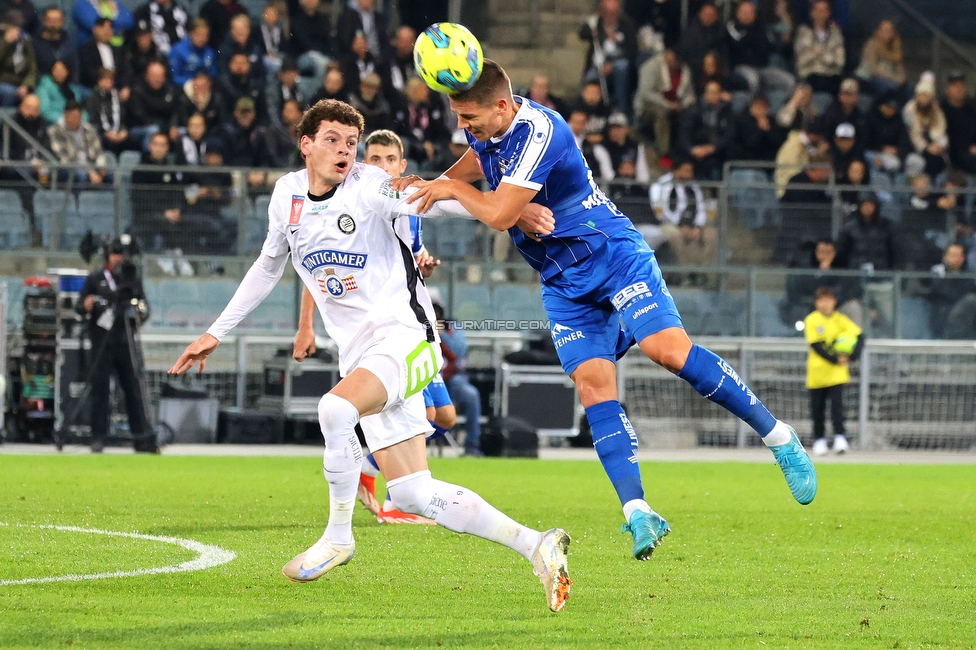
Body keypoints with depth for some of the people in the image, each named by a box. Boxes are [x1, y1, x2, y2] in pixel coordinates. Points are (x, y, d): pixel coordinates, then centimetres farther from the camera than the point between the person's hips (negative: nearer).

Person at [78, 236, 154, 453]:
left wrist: (139, 316, -8)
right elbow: (80, 307, 4)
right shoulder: (95, 279, 8)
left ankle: (142, 438, 0)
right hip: (101, 343, -2)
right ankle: (98, 438, 0)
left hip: (125, 342, 2)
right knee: (99, 388, -3)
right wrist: (86, 306, -19)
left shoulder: (133, 279, 15)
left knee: (134, 387, -1)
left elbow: (144, 306, 14)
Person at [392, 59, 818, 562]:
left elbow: (498, 215, -27)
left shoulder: (538, 133, -24)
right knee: (593, 385, -11)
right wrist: (427, 187, 9)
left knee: (668, 348, -25)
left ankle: (780, 439, -13)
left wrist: (452, 189, -9)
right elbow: (471, 167, 28)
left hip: (613, 255, -8)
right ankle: (637, 512, -18)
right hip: (564, 284, 8)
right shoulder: (490, 127, 3)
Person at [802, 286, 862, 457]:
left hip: (837, 373, 0)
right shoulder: (811, 320, -4)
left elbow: (859, 337, -6)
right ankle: (819, 440, 18)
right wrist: (835, 359, -21)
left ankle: (840, 437, -15)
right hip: (817, 371, 0)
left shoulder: (840, 319, 1)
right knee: (817, 408, 5)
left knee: (837, 404, -13)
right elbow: (816, 345, -12)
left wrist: (852, 356, -22)